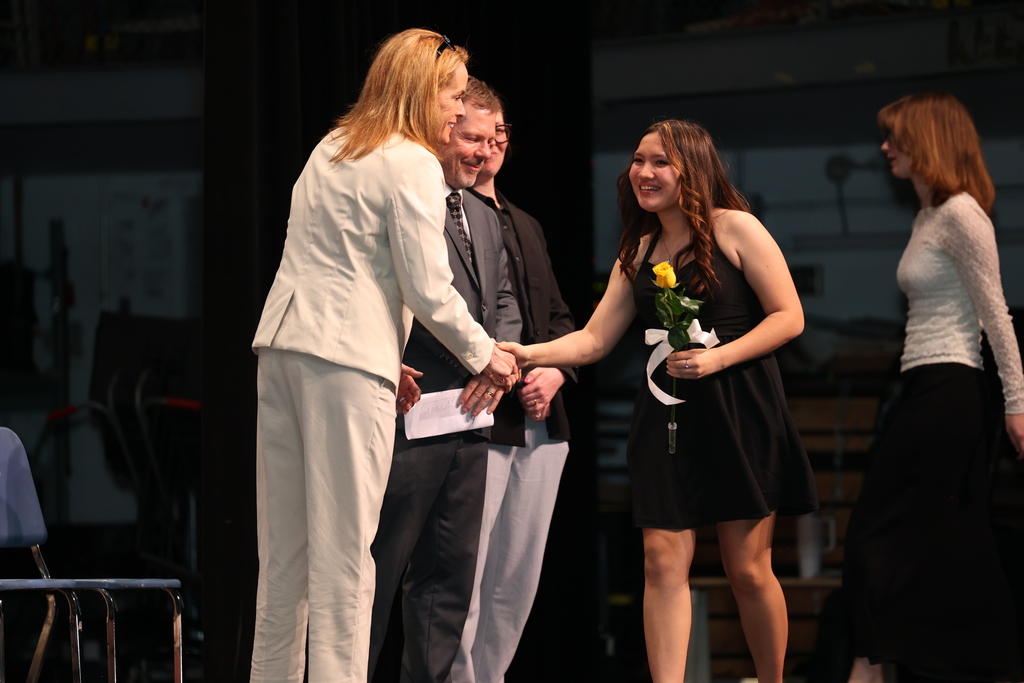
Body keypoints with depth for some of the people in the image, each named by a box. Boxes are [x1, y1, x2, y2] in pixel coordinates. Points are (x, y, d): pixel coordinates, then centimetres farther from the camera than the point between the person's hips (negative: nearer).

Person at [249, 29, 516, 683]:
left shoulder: (330, 150, 20)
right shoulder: (412, 166, -6)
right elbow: (429, 290, -10)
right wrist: (483, 354, 5)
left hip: (281, 346, 8)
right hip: (347, 359, -8)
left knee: (283, 548, 9)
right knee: (342, 550, -7)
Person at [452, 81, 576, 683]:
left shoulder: (526, 226, 23)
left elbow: (561, 317, 24)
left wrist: (555, 373, 5)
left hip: (539, 426, 8)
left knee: (516, 586, 9)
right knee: (461, 581, -11)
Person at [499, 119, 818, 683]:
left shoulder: (735, 229, -3)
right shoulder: (639, 251, 14)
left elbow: (788, 317, -6)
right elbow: (594, 339, 10)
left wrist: (718, 357, -17)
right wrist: (529, 354, -7)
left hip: (740, 415, -5)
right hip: (666, 417, 5)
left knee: (747, 568, 2)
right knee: (664, 561, -7)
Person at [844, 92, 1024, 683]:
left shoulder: (960, 214, -11)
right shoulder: (927, 217, 17)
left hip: (948, 390, -10)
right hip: (932, 390, 10)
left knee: (876, 531, -7)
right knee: (960, 545, 7)